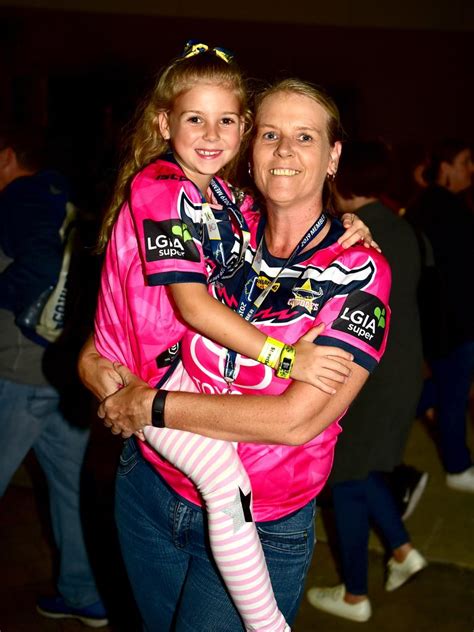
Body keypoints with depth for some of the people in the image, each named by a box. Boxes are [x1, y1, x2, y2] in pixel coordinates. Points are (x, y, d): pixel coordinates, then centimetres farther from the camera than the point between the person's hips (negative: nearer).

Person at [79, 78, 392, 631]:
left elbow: (297, 419, -24)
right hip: (149, 486, 4)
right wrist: (97, 364, -15)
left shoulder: (359, 273, -15)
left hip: (256, 531, -4)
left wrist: (150, 405, -20)